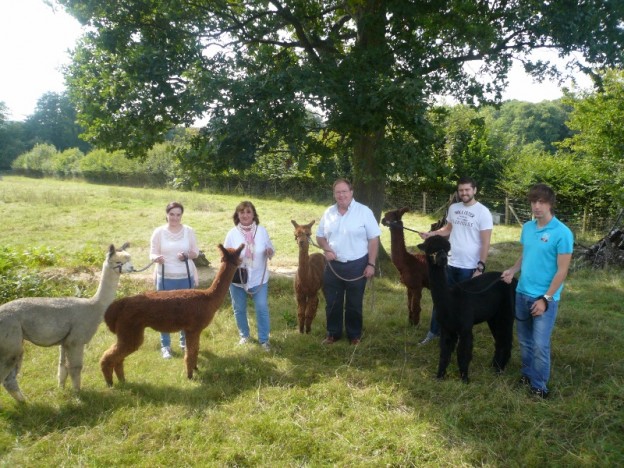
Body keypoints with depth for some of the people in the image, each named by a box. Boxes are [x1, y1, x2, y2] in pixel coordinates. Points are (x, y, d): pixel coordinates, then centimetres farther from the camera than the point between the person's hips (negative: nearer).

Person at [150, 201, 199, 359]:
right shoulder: (159, 232, -4)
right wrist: (156, 258, -25)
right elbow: (152, 253, -2)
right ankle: (165, 346, 17)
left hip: (186, 277, 1)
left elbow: (196, 252, 4)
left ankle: (185, 341, 31)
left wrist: (187, 255, -17)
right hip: (165, 278, -1)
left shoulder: (189, 231, -1)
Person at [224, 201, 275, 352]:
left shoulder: (262, 231, -5)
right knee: (239, 309, 14)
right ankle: (244, 335, 37)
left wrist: (270, 252, -20)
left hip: (259, 278, 0)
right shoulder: (232, 233, -8)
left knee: (262, 308, -2)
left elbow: (270, 249, 3)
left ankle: (264, 339, 15)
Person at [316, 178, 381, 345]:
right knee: (332, 302, 12)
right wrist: (326, 249, -7)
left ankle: (355, 334, 27)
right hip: (333, 265, 4)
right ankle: (333, 333, 29)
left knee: (354, 304, 10)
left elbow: (374, 239, -8)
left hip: (357, 265, -3)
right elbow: (320, 236, 13)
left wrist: (371, 264, -12)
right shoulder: (329, 212, 3)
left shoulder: (364, 211, -9)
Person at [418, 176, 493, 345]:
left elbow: (486, 243, -13)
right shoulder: (453, 208, 4)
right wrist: (431, 233, -2)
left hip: (469, 268, -5)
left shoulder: (483, 212, -13)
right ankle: (434, 331, 30)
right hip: (450, 263, 5)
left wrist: (480, 268, -17)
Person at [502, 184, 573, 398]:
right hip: (522, 293, 6)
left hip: (545, 298, -6)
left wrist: (545, 298, -16)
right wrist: (513, 270, -2)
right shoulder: (527, 227, 3)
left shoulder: (562, 233, -15)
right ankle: (527, 374, 34)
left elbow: (562, 271, -14)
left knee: (540, 344, 1)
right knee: (525, 340, 17)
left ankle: (539, 385, 17)